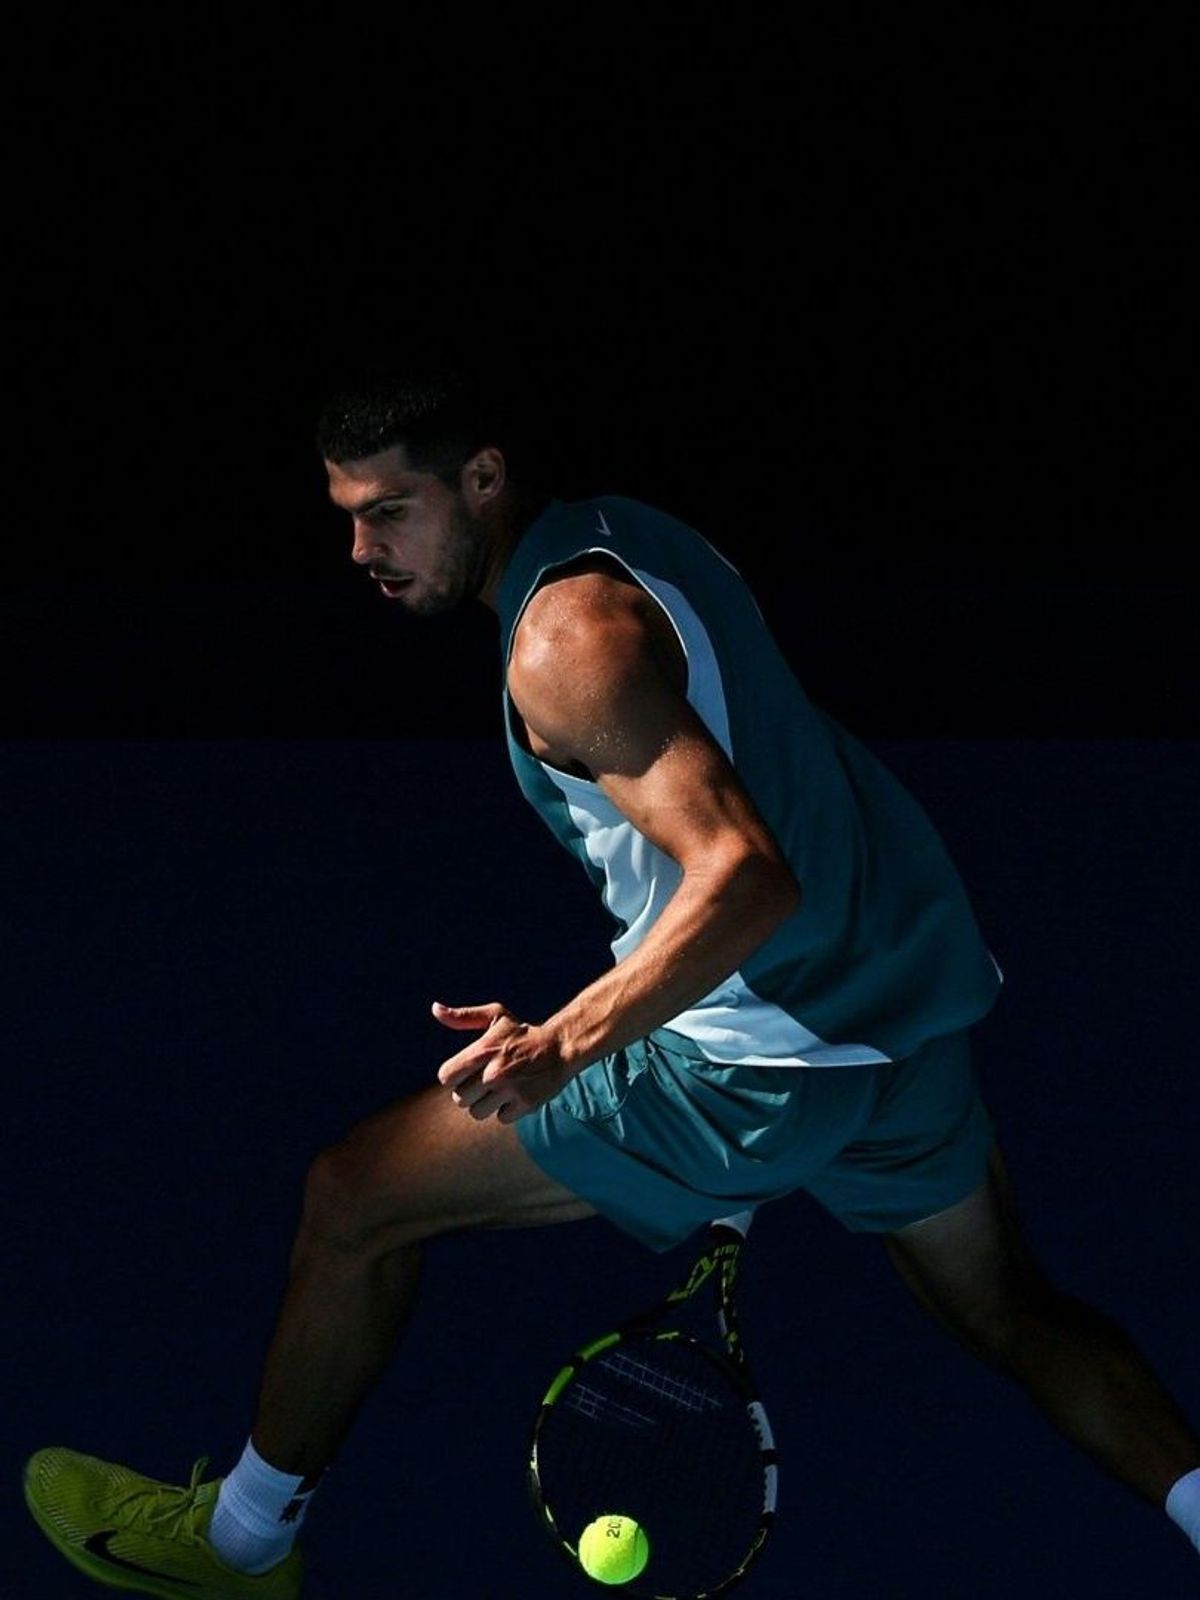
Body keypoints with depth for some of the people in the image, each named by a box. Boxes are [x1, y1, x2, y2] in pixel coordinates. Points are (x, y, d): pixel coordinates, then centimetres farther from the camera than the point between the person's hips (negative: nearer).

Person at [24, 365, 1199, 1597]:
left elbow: (749, 880, -29)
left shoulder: (566, 638, -19)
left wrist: (566, 1045, -37)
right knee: (1007, 1314, 29)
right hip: (915, 1010, 9)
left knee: (355, 1198, 4)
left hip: (759, 1059, -9)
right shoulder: (621, 529, 10)